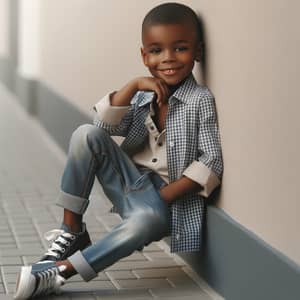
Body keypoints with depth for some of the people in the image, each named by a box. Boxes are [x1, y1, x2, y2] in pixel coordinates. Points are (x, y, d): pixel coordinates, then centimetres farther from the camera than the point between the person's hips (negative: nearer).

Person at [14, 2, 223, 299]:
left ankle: (60, 270, -36)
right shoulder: (143, 95, 6)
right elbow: (106, 126, -7)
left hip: (163, 199, -5)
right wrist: (132, 85, -17)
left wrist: (165, 196, -19)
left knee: (148, 219, -40)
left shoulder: (201, 100, -10)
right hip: (129, 182, 5)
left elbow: (211, 161, -16)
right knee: (86, 134, -16)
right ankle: (72, 230, -11)